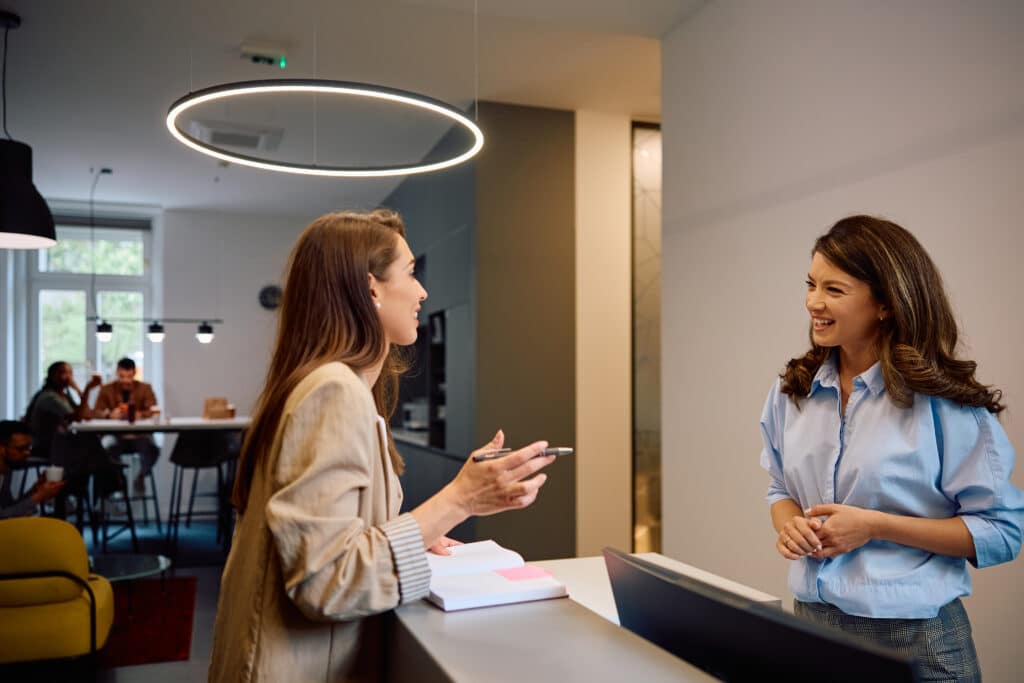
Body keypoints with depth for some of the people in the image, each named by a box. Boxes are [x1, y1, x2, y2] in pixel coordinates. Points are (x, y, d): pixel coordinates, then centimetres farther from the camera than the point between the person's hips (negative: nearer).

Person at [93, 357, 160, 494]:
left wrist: (140, 414, -28)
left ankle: (140, 477, 0)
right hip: (116, 435, 0)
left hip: (140, 435, 0)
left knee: (152, 449, -30)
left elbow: (153, 411, -5)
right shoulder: (107, 389, 7)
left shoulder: (145, 388, 6)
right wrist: (109, 414, -24)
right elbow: (95, 413, -1)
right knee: (108, 450, -34)